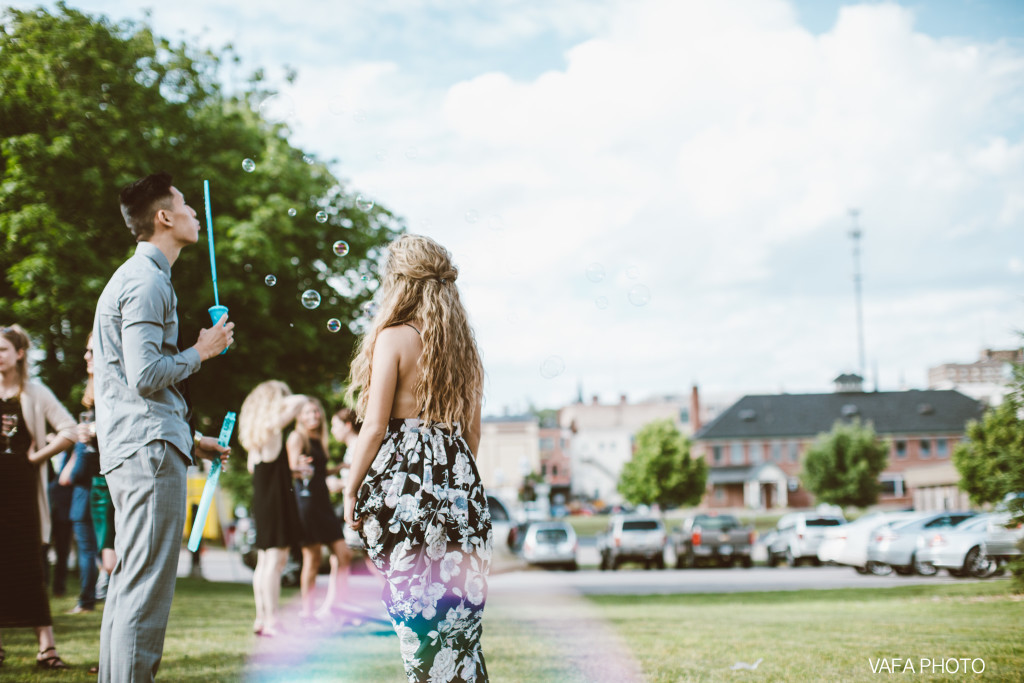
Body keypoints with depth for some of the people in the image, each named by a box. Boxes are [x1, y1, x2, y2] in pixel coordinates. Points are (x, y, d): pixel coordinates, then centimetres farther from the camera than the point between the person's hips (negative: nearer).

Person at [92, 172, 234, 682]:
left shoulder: (135, 277, 23)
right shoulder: (147, 280, -10)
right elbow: (146, 376, -20)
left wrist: (189, 438, 25)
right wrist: (201, 352, -4)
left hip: (133, 449, 11)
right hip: (150, 449, -11)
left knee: (129, 584, 12)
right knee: (146, 588, -11)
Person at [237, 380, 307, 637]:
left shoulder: (255, 431, 13)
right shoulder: (272, 426, -11)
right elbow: (299, 401, -20)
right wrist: (283, 401, -1)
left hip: (261, 499, 9)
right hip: (276, 499, -9)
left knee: (264, 560, 13)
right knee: (276, 559, -9)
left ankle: (261, 618, 17)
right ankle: (271, 621, -11)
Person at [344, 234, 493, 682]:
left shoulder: (393, 337, -7)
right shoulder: (461, 342, 12)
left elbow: (375, 426, -10)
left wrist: (351, 490, -2)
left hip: (403, 480, -6)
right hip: (458, 480, 6)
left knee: (416, 603, -2)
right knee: (458, 604, 9)